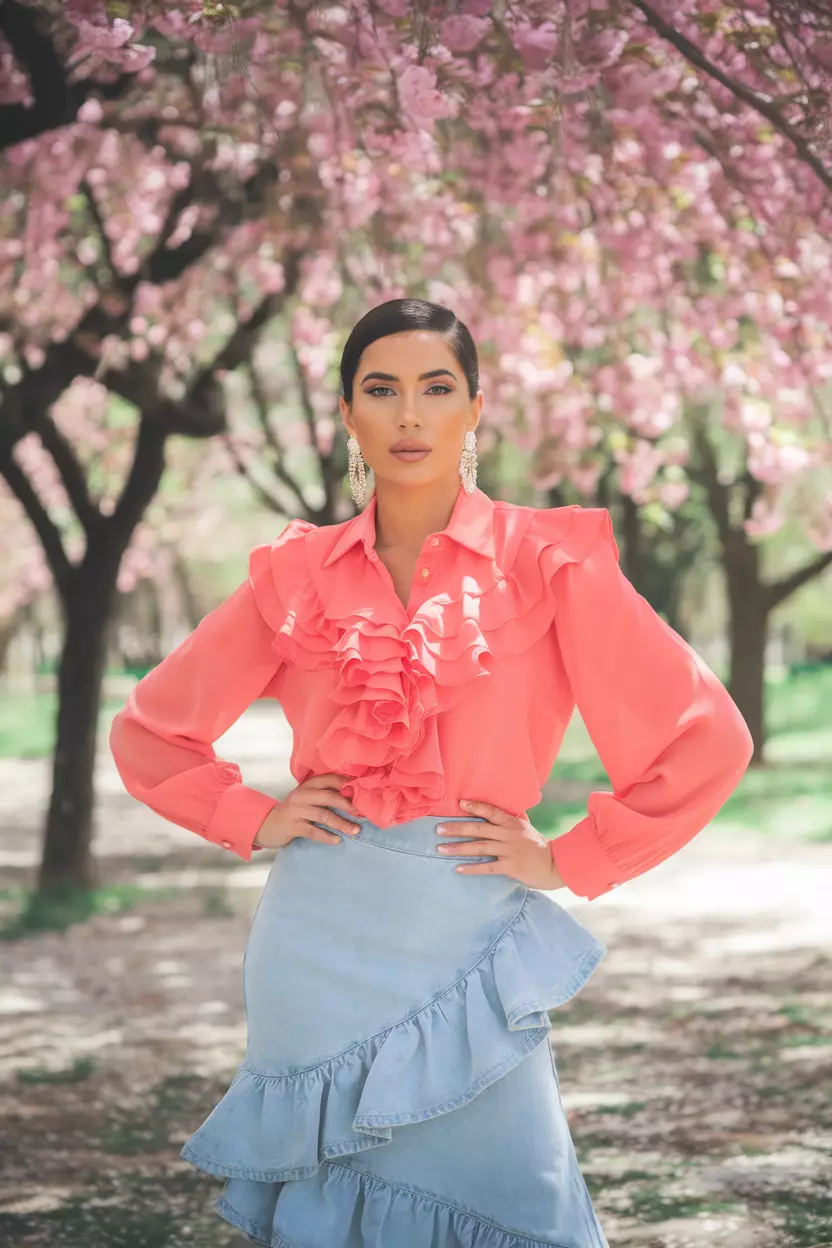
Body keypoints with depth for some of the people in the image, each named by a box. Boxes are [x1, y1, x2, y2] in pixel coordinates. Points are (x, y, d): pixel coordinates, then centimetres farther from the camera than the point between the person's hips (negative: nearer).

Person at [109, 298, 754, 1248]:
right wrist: (255, 820, 3)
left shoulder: (546, 562, -3)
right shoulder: (297, 575, 5)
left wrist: (567, 861, -4)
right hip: (320, 945, 2)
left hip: (466, 944, -2)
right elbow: (148, 733, 16)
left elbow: (704, 739, -5)